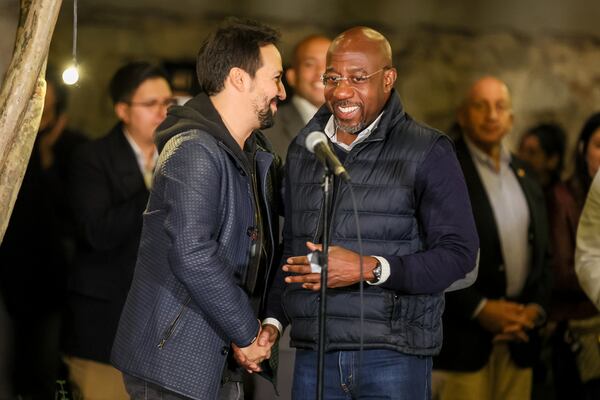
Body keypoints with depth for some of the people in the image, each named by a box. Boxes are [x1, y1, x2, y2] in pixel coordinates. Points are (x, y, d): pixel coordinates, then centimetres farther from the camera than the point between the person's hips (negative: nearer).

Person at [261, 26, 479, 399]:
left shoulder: (427, 152, -4)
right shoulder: (302, 150, 13)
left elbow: (459, 253, -10)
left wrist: (371, 269, -20)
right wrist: (273, 319, 7)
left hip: (394, 357, -4)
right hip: (313, 355, 4)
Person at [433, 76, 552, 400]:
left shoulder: (524, 175, 17)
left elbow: (542, 252, 19)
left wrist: (536, 307, 2)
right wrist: (478, 308, -14)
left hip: (518, 337, 6)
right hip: (463, 337, -5)